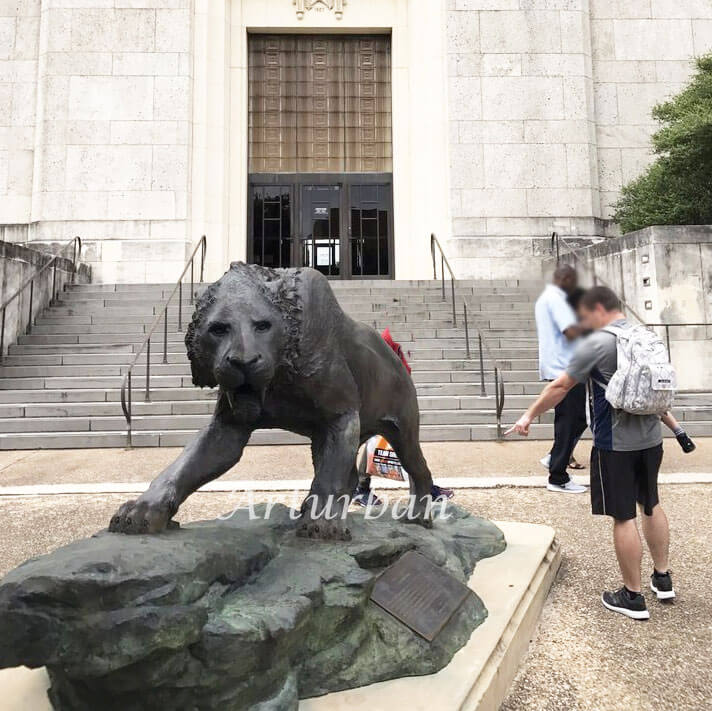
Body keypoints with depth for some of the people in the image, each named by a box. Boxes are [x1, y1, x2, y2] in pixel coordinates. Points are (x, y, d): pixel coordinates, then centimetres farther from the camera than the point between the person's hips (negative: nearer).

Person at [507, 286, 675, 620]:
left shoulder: (596, 343, -15)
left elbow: (560, 386, -14)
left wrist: (529, 415, -4)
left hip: (615, 444, -8)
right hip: (651, 438, 8)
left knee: (623, 517, 2)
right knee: (651, 505, 23)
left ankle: (633, 597, 14)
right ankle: (662, 578, 36)